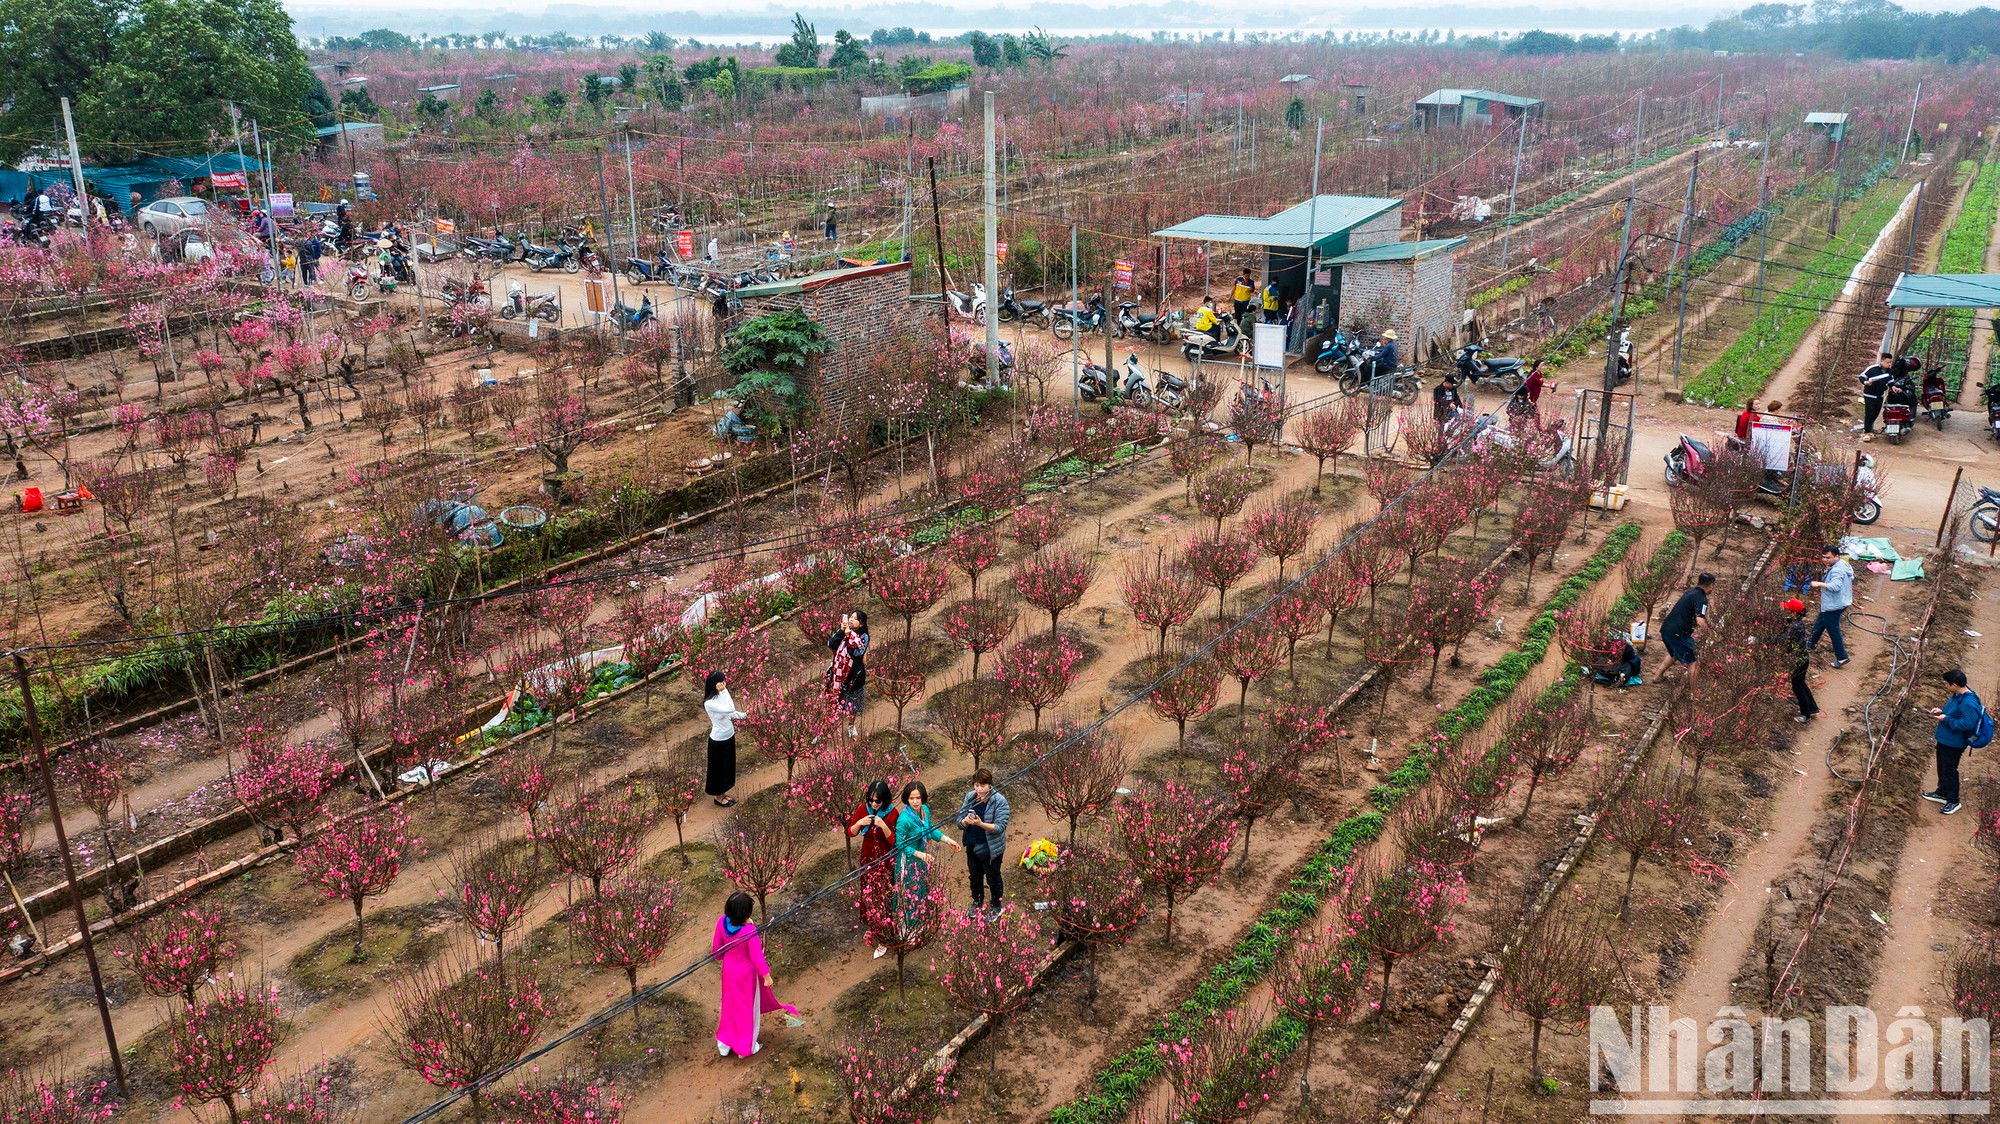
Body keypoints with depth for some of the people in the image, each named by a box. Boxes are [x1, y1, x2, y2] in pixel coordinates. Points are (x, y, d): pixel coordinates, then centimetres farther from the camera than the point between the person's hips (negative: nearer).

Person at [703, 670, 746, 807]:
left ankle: (723, 793, 40)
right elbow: (730, 709, -36)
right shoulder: (709, 703, -29)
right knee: (719, 768, 11)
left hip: (729, 736, 8)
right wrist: (724, 690, -32)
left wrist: (746, 715, 1)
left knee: (727, 766, 22)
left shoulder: (722, 696, -4)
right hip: (718, 740, -8)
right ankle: (718, 797, 31)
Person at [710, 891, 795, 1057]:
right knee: (747, 1006, 20)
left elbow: (716, 946, -6)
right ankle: (746, 1047, 40)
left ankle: (724, 1044, 45)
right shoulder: (749, 931, -37)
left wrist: (717, 957, 17)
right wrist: (766, 975, -9)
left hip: (729, 969, 5)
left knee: (730, 1004, 28)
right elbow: (757, 956, -25)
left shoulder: (722, 922, -22)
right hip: (746, 972, -5)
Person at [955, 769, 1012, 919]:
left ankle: (996, 907, 36)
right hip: (972, 846, 4)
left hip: (991, 848, -4)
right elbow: (960, 822, -4)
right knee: (975, 876, 23)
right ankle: (977, 902, 47)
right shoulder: (970, 797, -7)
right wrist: (965, 821, -29)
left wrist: (980, 824, -40)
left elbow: (1000, 827, -26)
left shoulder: (999, 801, -21)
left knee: (993, 878, 14)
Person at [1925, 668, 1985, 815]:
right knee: (1942, 768, 24)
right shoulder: (1958, 695, -1)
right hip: (1945, 739, 10)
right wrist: (1942, 711, 0)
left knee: (1949, 770, 6)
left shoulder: (1968, 703, -32)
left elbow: (1967, 724, -31)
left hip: (1953, 743, -10)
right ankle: (1942, 793, 42)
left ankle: (1953, 801, 22)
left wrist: (1946, 719, -24)